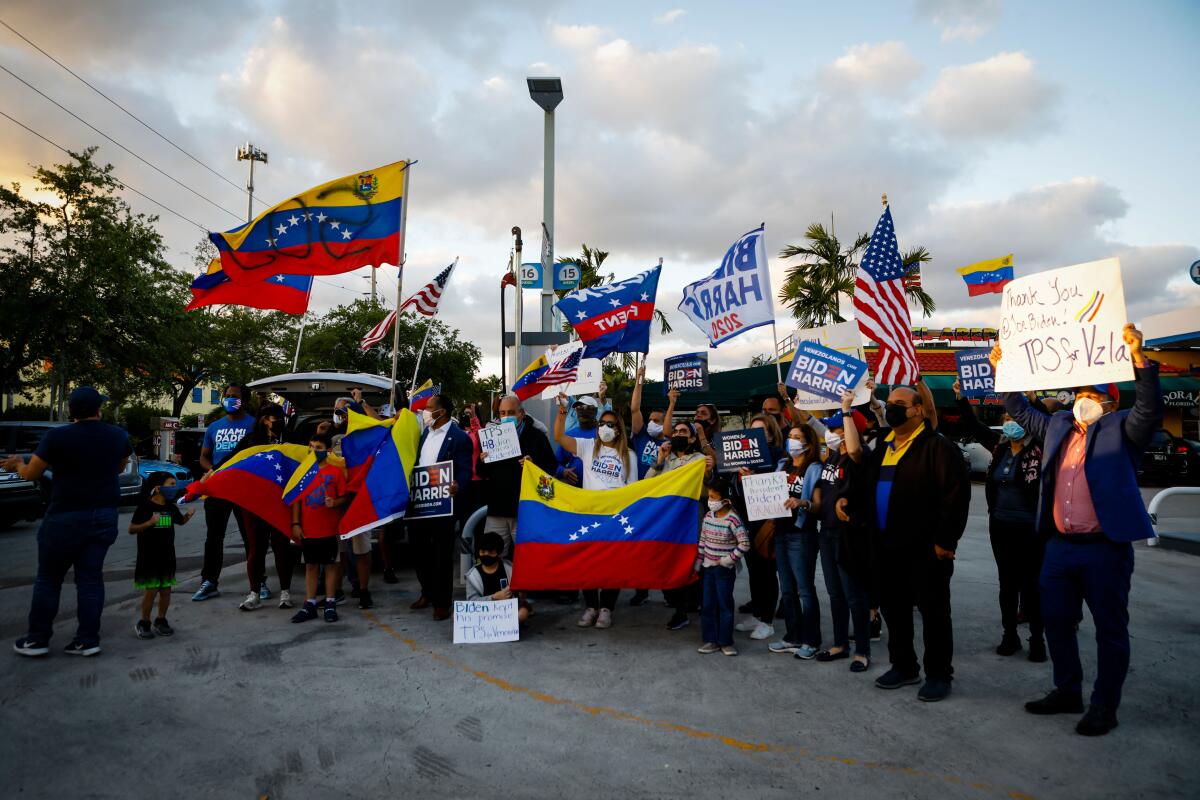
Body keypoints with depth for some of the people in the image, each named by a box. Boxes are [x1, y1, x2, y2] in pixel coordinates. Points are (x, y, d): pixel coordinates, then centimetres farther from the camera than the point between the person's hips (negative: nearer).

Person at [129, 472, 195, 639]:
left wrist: (188, 514, 2)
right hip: (149, 556, -5)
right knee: (151, 590, -3)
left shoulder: (171, 508, 7)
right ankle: (144, 623, 13)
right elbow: (132, 529, -10)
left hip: (167, 555, 5)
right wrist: (150, 522, -25)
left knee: (166, 589, 8)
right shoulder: (145, 507, -11)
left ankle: (161, 620, 23)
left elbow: (180, 521, 24)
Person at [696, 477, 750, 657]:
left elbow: (745, 544, -20)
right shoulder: (708, 516, 3)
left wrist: (728, 560, -17)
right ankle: (711, 640, 18)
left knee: (725, 605, 4)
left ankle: (726, 642, 15)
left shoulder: (732, 519, -16)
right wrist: (698, 564, 11)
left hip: (725, 570, -6)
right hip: (708, 568, 6)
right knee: (708, 605, 9)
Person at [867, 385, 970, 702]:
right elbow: (868, 488, 22)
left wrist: (944, 540, -19)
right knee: (894, 610, 16)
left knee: (933, 612, 5)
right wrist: (870, 531, 15)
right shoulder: (882, 447, 14)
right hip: (886, 547, 8)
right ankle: (903, 666, 30)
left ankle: (938, 674, 18)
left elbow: (956, 494, -17)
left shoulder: (937, 446, -10)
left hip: (926, 549, -8)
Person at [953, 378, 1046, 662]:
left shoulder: (1038, 449, -9)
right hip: (1000, 524, 5)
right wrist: (961, 397, 5)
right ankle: (1009, 636, 23)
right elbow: (973, 427, 11)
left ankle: (1037, 639, 18)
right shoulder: (999, 446, 5)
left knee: (1031, 584, 4)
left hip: (1029, 527, -5)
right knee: (1007, 583, 13)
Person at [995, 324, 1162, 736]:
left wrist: (1139, 358, -31)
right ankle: (1068, 691, 29)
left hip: (1104, 548, -6)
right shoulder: (1058, 426, 14)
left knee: (1110, 629, 5)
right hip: (1060, 546, 6)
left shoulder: (1120, 429, -3)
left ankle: (1104, 706, 17)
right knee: (1056, 622, 14)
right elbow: (1023, 413, 26)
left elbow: (1150, 409, -20)